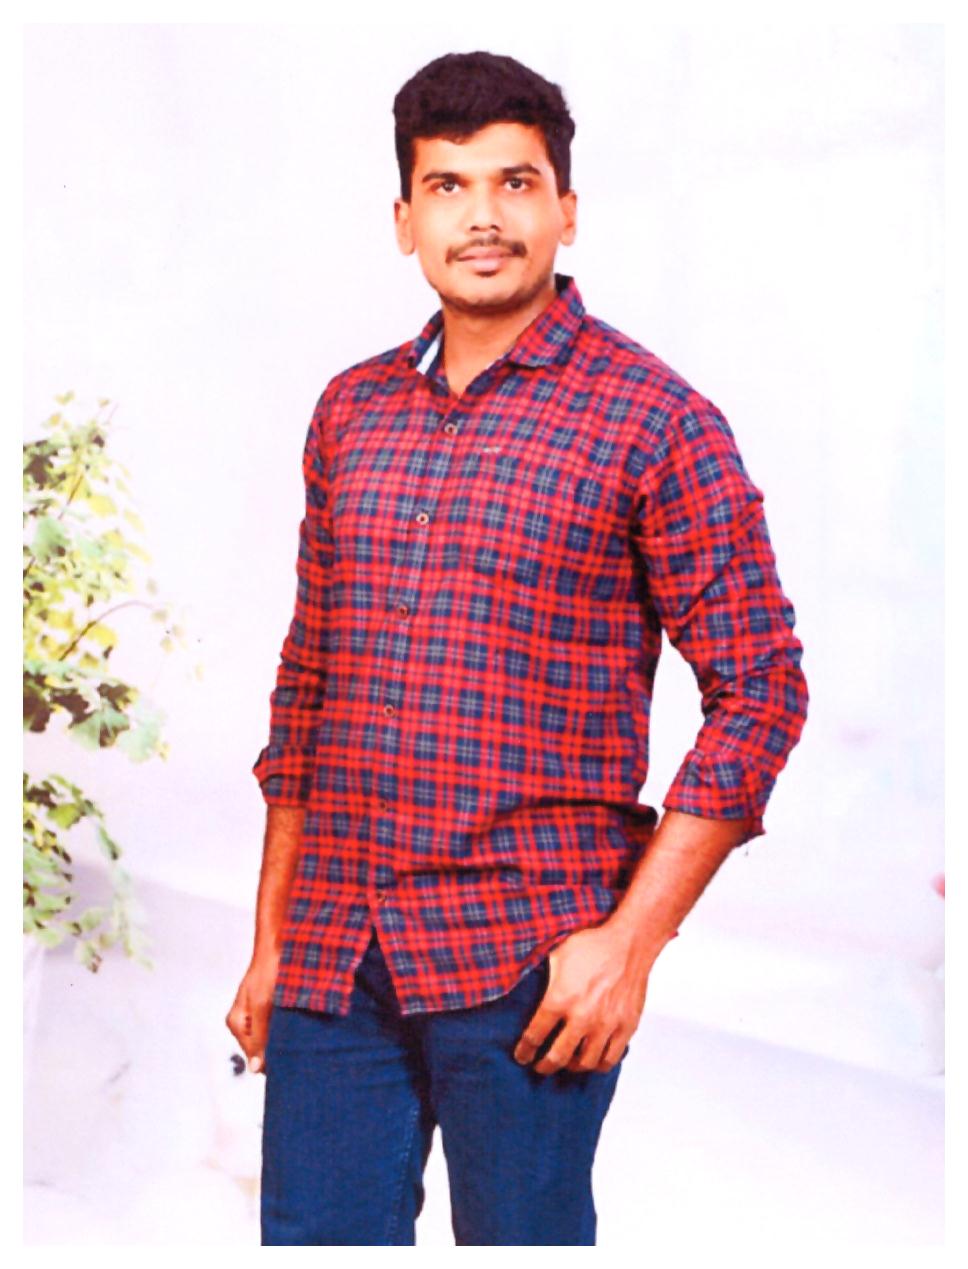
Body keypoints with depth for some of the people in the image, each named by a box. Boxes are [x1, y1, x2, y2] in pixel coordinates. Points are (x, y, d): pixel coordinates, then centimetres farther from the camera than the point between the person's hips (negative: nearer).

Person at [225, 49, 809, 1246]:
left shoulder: (653, 419, -4)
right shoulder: (351, 410, 12)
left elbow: (759, 690, -6)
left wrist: (632, 939, -13)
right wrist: (269, 943, 15)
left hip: (523, 965, -4)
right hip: (334, 957, 5)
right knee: (310, 1234, 7)